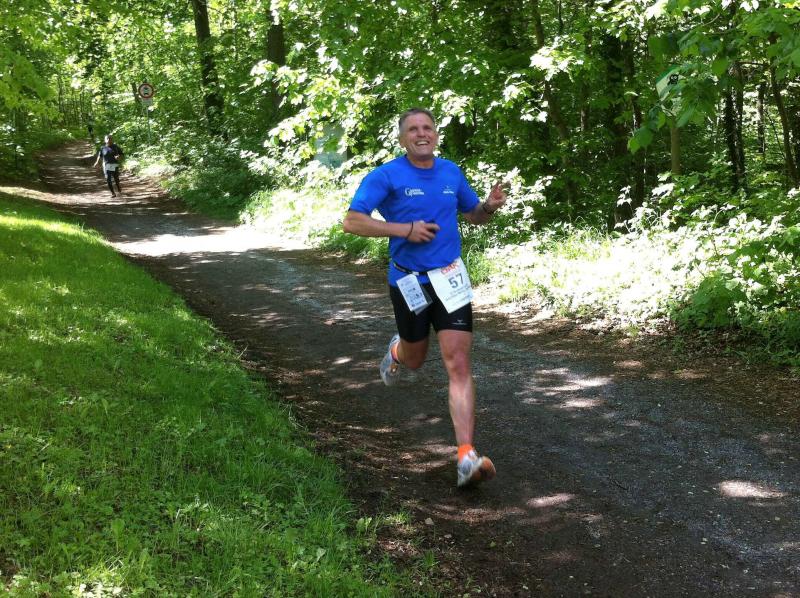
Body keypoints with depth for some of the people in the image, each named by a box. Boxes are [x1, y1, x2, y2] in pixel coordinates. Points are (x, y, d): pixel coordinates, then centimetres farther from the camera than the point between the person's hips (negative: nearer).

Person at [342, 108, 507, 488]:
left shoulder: (451, 173, 7)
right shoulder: (386, 176, -8)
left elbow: (474, 215, 20)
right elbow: (351, 221, -13)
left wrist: (490, 206, -4)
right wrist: (405, 230, -20)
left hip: (450, 279, 2)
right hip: (409, 282, -2)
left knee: (459, 366, -10)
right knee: (415, 360, 18)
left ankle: (466, 458, -14)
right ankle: (397, 351, 58)